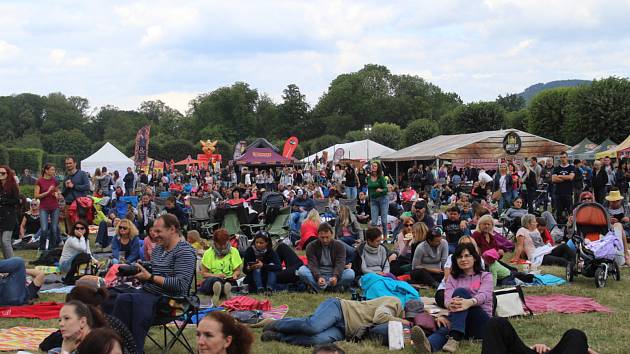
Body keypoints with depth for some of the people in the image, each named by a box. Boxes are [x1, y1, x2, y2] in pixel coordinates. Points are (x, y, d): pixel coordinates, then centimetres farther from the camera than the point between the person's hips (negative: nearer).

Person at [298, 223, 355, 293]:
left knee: (350, 273, -29)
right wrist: (318, 277, -34)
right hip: (317, 275, 0)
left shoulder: (339, 245, -1)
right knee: (301, 270, -29)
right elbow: (312, 264, -14)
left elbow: (340, 263, -14)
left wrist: (335, 276, -34)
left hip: (334, 275, 0)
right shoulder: (311, 246, -2)